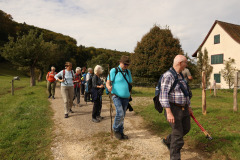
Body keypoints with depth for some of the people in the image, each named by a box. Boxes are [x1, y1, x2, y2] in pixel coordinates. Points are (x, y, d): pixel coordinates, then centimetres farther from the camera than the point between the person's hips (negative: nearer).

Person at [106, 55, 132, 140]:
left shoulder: (128, 72, 13)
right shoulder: (114, 71, -4)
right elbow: (108, 82, -9)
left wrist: (129, 93, 8)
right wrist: (109, 87, -32)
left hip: (125, 97, 5)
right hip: (117, 96, -5)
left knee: (122, 115, 10)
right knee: (120, 114, -18)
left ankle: (120, 132, 25)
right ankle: (115, 129, 7)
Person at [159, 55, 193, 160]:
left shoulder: (180, 76, 11)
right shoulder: (168, 76, -19)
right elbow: (163, 95, -26)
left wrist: (188, 107, 21)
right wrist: (169, 112, -32)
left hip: (183, 109, 9)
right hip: (173, 109, -9)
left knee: (186, 129, 21)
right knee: (178, 134, -4)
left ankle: (167, 141, 40)